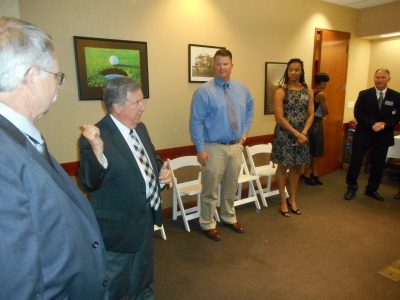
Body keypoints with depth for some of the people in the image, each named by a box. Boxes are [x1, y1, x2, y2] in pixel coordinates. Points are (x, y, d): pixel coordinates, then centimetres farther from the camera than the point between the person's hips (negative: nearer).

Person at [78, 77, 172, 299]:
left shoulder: (140, 128, 1)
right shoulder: (97, 137, -23)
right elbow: (89, 183, -30)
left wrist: (163, 172, -6)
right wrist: (97, 150, -46)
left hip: (146, 217, 7)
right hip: (118, 226, -7)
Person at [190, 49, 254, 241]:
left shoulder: (241, 89, 7)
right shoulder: (204, 91, -10)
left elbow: (249, 110, 24)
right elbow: (196, 122, -13)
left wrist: (245, 131, 13)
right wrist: (200, 149, -17)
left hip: (236, 146, 6)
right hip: (214, 148, -5)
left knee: (231, 187, 18)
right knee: (210, 189, 4)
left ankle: (229, 218, 38)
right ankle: (208, 224, 22)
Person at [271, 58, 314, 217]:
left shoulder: (308, 91, 5)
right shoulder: (280, 91, -8)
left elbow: (310, 115, 4)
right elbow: (279, 118, -14)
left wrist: (303, 133, -11)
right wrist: (297, 134, -16)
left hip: (302, 135, 5)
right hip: (284, 134, -4)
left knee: (296, 168, 13)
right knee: (283, 167, 5)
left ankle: (293, 200, 28)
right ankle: (283, 201, 19)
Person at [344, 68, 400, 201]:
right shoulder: (364, 94, -1)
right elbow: (357, 113, -7)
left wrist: (384, 124, -19)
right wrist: (372, 124, -20)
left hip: (383, 136, 2)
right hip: (363, 134, -2)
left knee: (378, 164, 11)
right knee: (355, 161, 0)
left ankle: (372, 189, 27)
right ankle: (351, 188, 17)